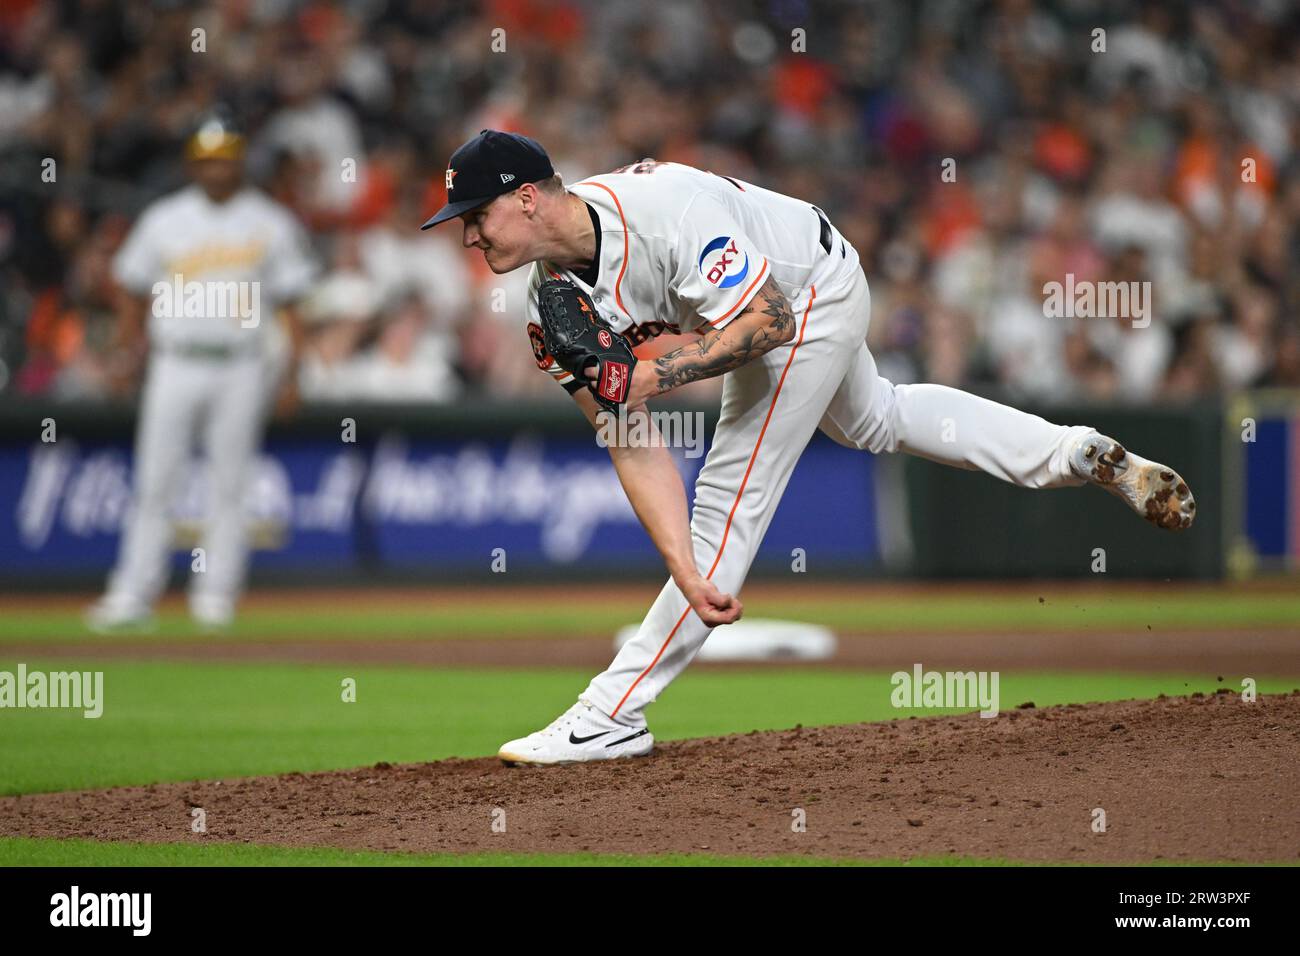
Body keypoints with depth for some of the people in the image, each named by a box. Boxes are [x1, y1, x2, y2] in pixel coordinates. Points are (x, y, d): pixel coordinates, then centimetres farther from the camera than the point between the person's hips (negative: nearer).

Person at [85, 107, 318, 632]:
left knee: (229, 485, 1)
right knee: (154, 481, -1)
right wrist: (131, 334, -2)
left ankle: (215, 593, 7)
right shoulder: (163, 220, 7)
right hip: (176, 366, 1)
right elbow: (130, 283, 14)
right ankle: (133, 593, 0)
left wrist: (292, 373, -1)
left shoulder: (272, 224, 4)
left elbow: (290, 302, 5)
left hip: (242, 367, -1)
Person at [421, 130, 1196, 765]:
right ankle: (1087, 457, 43)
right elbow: (634, 448, -18)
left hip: (811, 296, -9)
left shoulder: (661, 209, -38)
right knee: (876, 419, 30)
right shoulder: (553, 311, -15)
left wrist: (661, 374, -42)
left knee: (730, 500, -11)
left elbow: (766, 320, -32)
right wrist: (686, 573, -27)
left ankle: (612, 717, -7)